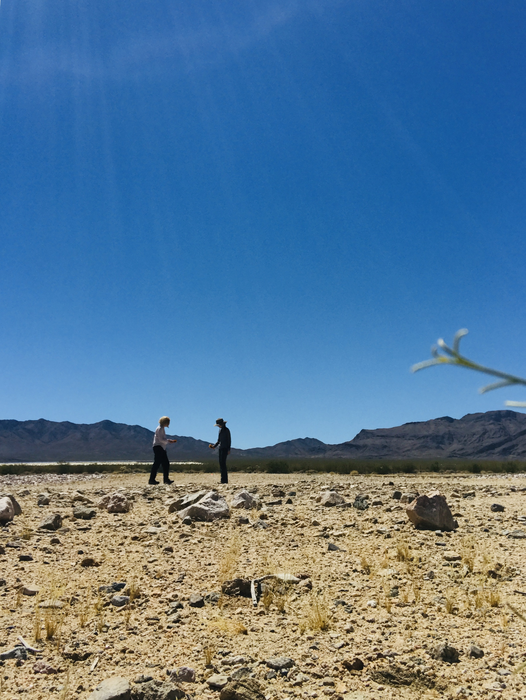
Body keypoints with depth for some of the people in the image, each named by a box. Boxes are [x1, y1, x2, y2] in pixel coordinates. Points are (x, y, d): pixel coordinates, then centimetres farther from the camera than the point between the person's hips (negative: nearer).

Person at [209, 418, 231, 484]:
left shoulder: (226, 430, -8)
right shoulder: (220, 430, 16)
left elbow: (229, 440, -10)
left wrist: (229, 449, -15)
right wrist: (214, 446, 9)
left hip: (225, 448, -9)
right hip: (221, 448, 9)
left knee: (223, 463, -14)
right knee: (221, 463, 7)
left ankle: (224, 480, -14)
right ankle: (223, 479, 11)